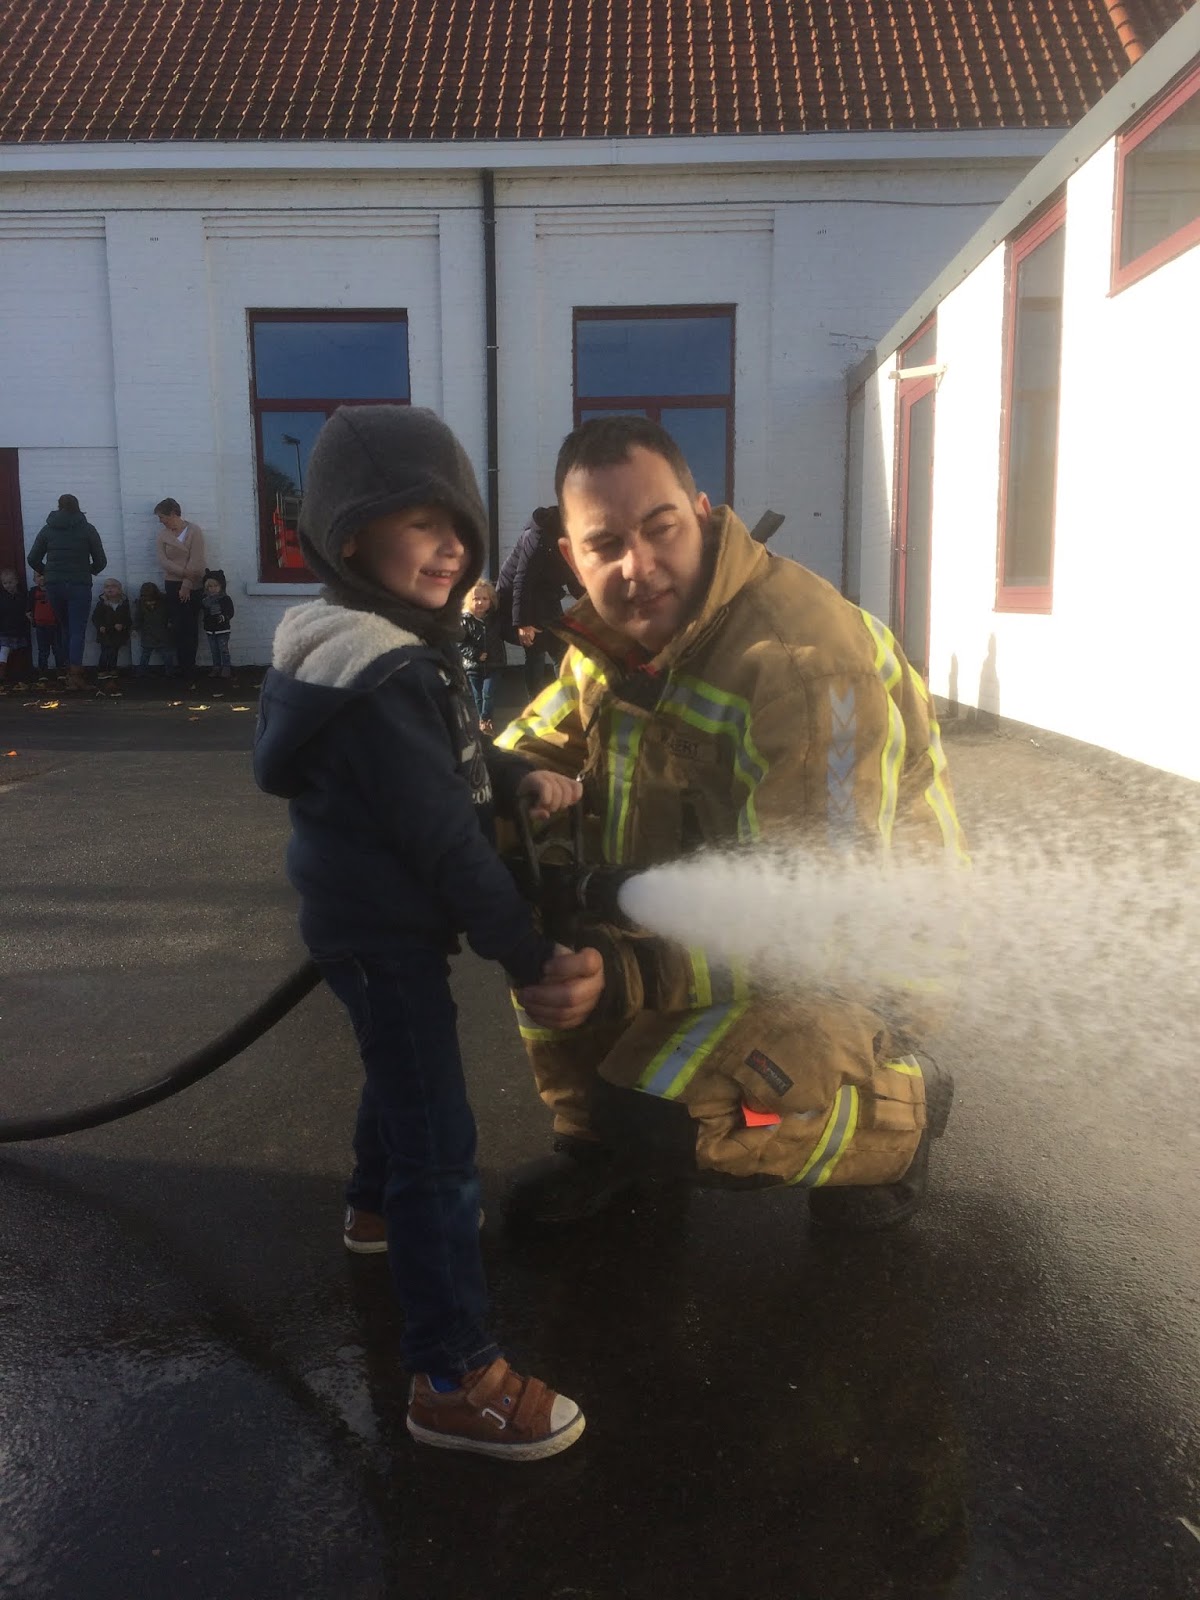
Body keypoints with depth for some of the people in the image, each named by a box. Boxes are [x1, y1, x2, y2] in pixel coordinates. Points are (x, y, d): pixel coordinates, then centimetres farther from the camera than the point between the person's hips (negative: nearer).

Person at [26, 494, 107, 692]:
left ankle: (72, 671, 23)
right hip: (79, 586, -3)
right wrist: (92, 570, 21)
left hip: (54, 586, 3)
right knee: (77, 631, -3)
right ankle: (74, 677, -14)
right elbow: (101, 561, 0)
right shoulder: (87, 529, 2)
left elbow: (32, 559, 6)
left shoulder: (48, 529, 8)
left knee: (66, 629, 18)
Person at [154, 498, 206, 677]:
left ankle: (189, 668, 3)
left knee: (190, 628, -3)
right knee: (177, 627, -1)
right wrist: (184, 572, -16)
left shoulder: (194, 530, -4)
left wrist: (186, 585, -15)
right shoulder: (163, 534, 7)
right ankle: (183, 668, 5)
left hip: (191, 586, -3)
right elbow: (163, 561, -4)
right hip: (172, 585, 3)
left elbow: (195, 560, -10)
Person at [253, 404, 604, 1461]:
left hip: (371, 917, 11)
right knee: (440, 1137, -7)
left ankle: (377, 1204, 56)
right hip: (384, 930, -11)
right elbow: (443, 836, -27)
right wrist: (528, 958, -23)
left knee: (403, 1070, 31)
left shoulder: (391, 645, 7)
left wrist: (521, 778, -1)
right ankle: (455, 1382, 2)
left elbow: (450, 760, 16)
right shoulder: (383, 676, -26)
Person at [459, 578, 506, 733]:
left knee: (488, 694, -5)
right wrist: (476, 655, -20)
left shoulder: (496, 618, -3)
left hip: (493, 664, 0)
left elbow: (504, 636, 9)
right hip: (473, 665, 0)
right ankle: (482, 720, 29)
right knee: (478, 696, 11)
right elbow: (460, 644, -11)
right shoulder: (466, 620, -10)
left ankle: (485, 719, 13)